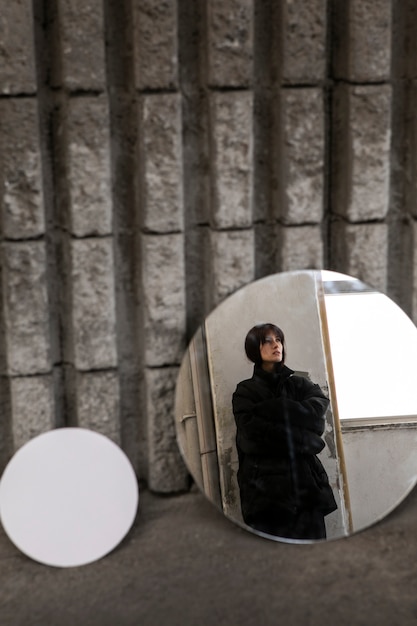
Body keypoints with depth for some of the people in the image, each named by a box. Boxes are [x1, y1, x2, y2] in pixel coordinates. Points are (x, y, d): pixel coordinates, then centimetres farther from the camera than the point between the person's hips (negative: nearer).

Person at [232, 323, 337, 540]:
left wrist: (269, 410, -7)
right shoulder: (245, 391, 10)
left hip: (306, 484, 2)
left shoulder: (300, 384, 19)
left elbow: (317, 408, -3)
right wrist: (301, 438, -6)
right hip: (265, 489, -2)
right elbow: (251, 434, -7)